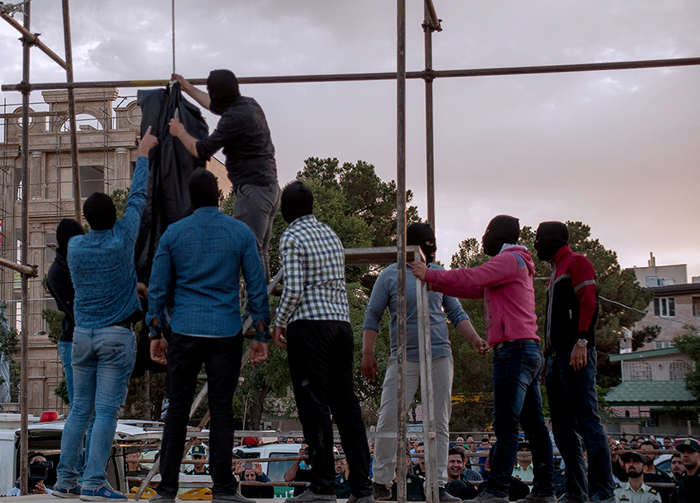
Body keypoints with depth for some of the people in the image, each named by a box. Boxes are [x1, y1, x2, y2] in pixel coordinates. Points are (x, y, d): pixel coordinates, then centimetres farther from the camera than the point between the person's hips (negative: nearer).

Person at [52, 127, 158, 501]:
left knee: (79, 409, 10)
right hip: (117, 336, -4)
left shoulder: (74, 246, 4)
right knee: (107, 411, -5)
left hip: (82, 334, 5)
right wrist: (143, 153, 17)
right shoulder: (121, 240, -6)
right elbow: (137, 198, 6)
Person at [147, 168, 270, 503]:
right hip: (226, 335, -1)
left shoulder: (173, 233, 3)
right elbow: (257, 287, 1)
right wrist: (261, 336, 6)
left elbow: (158, 287, 4)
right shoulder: (241, 233, 1)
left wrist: (156, 334, 11)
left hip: (184, 334, 1)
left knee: (177, 410, 6)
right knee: (221, 410, 4)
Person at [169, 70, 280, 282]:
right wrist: (187, 88, 45)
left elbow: (202, 150, -10)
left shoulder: (235, 117, -17)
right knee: (260, 252, 12)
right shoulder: (249, 104, 13)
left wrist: (180, 132, 8)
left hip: (253, 190, -10)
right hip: (269, 187, 10)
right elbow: (215, 106, 35)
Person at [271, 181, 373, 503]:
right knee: (345, 403, 6)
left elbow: (293, 289, -11)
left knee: (314, 406, -5)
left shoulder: (292, 237, -4)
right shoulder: (331, 235, 18)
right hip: (341, 321, 7)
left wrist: (279, 323, 0)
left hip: (309, 323, -7)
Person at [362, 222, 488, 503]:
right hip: (404, 358, -3)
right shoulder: (390, 276, 1)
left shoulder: (439, 274, 12)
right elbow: (373, 316, 2)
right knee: (389, 420, -8)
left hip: (439, 356, 3)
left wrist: (475, 339, 2)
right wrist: (367, 354, -6)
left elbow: (456, 313, 16)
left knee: (440, 423, 2)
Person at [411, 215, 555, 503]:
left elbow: (470, 279, -13)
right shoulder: (515, 265, 27)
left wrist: (429, 275, -5)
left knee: (506, 423, -13)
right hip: (530, 350, 10)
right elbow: (474, 289, 26)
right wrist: (433, 284, 21)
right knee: (533, 423, 7)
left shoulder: (509, 260, -4)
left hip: (514, 349, -10)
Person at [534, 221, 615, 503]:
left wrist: (581, 342, -23)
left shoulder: (576, 263, 0)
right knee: (563, 429, 7)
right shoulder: (556, 273, 27)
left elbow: (589, 303, -13)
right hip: (557, 358, 10)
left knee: (587, 423, -13)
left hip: (576, 355, -10)